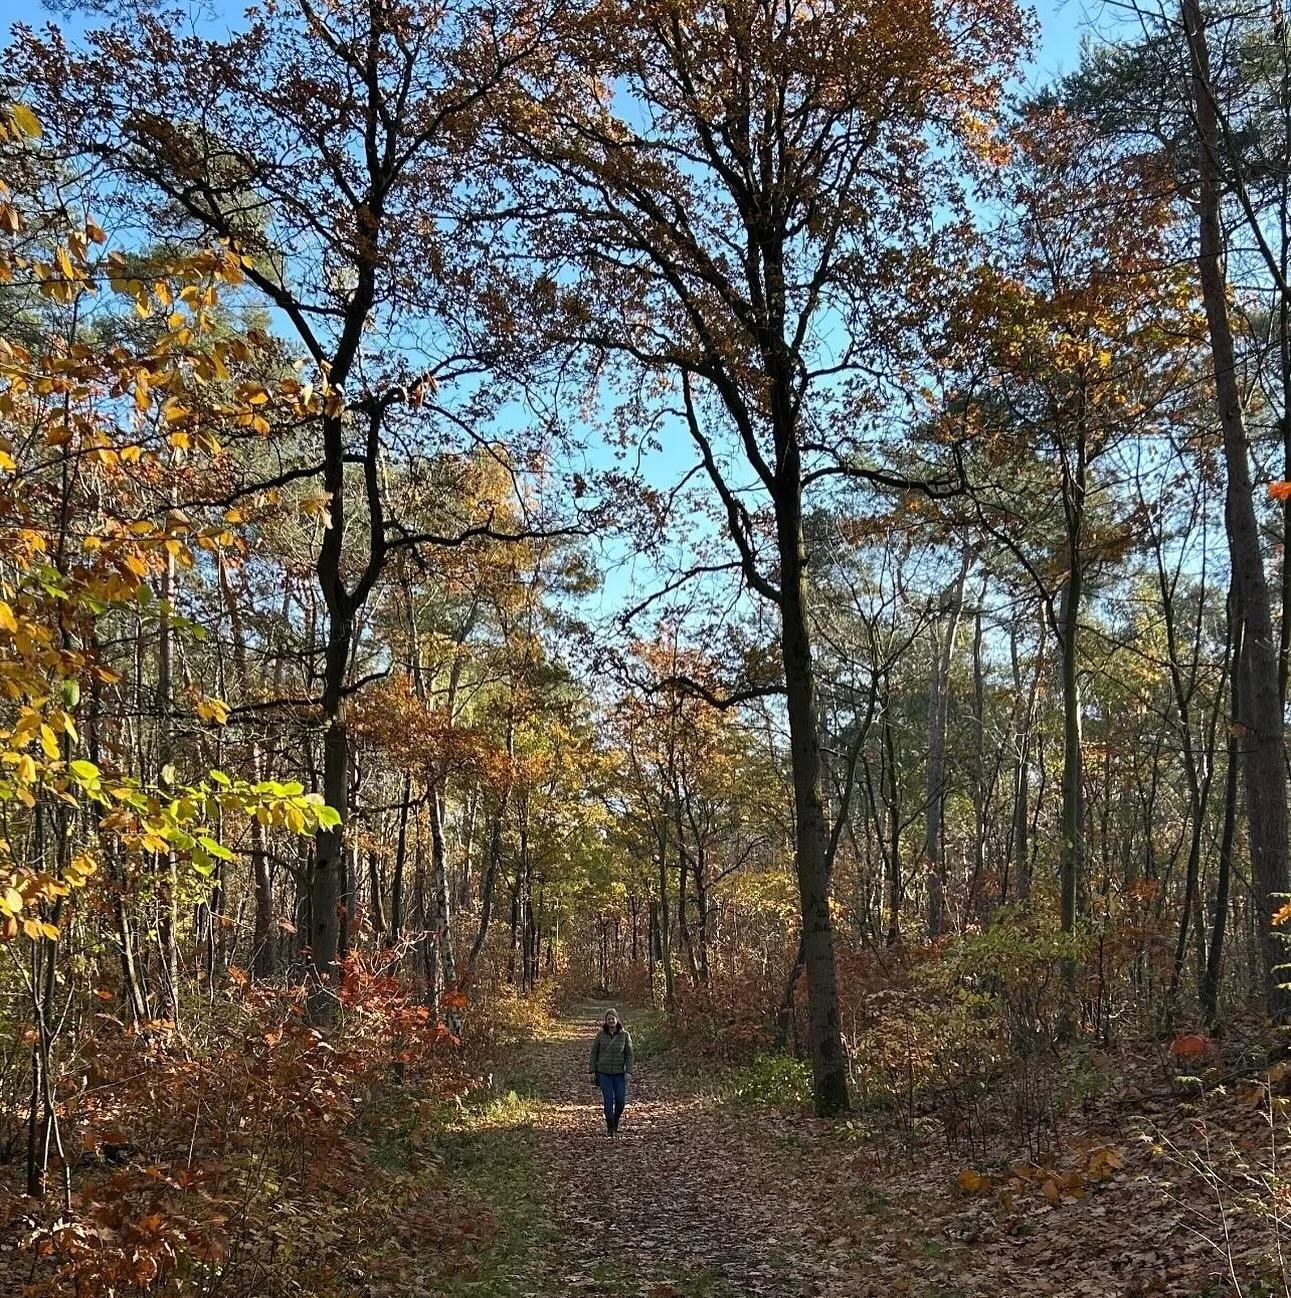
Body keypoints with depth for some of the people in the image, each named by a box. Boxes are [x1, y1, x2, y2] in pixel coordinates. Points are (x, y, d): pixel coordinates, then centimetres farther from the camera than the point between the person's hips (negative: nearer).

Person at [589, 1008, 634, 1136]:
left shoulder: (625, 1035, -2)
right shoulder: (601, 1034, -1)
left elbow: (629, 1054, 0)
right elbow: (594, 1052, 4)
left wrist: (628, 1071, -8)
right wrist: (593, 1071, 1)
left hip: (619, 1073, 0)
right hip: (604, 1073, 0)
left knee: (621, 1100, -3)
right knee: (608, 1100, -5)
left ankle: (615, 1122, 24)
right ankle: (610, 1127, 9)